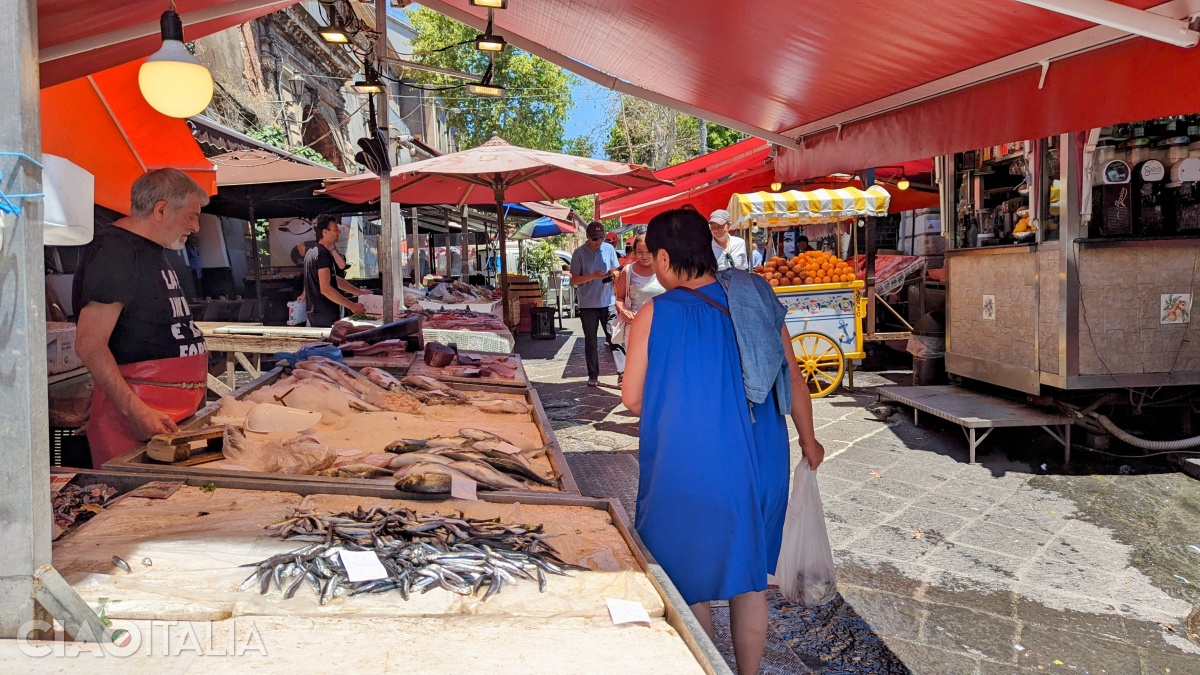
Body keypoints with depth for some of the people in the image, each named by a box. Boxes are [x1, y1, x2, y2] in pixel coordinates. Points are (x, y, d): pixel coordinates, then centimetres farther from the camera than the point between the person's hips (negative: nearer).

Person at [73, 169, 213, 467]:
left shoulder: (152, 250, 20)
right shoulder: (114, 251, -12)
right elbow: (90, 344, -19)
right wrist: (135, 410, -26)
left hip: (175, 413, 9)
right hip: (135, 411, -9)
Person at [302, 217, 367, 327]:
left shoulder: (311, 252, 17)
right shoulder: (323, 254, -14)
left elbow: (334, 279, 21)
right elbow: (325, 289, -23)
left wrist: (359, 292, 18)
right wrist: (352, 306, -21)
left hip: (313, 313, 10)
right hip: (325, 316, -10)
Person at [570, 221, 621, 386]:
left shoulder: (609, 249, 3)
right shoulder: (579, 253, -4)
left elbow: (617, 270, 13)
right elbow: (574, 280, -6)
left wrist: (613, 273, -11)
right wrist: (593, 276, -21)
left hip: (608, 301, 1)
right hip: (588, 304, -1)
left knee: (614, 338, -5)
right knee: (590, 342, 7)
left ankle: (623, 372, 0)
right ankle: (593, 376, 15)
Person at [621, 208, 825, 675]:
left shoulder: (654, 314, -12)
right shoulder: (755, 299, -1)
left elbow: (632, 399, -6)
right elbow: (794, 381, 6)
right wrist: (808, 441, 20)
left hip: (688, 473, -4)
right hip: (759, 463, 5)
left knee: (689, 587, 15)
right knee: (750, 579, 19)